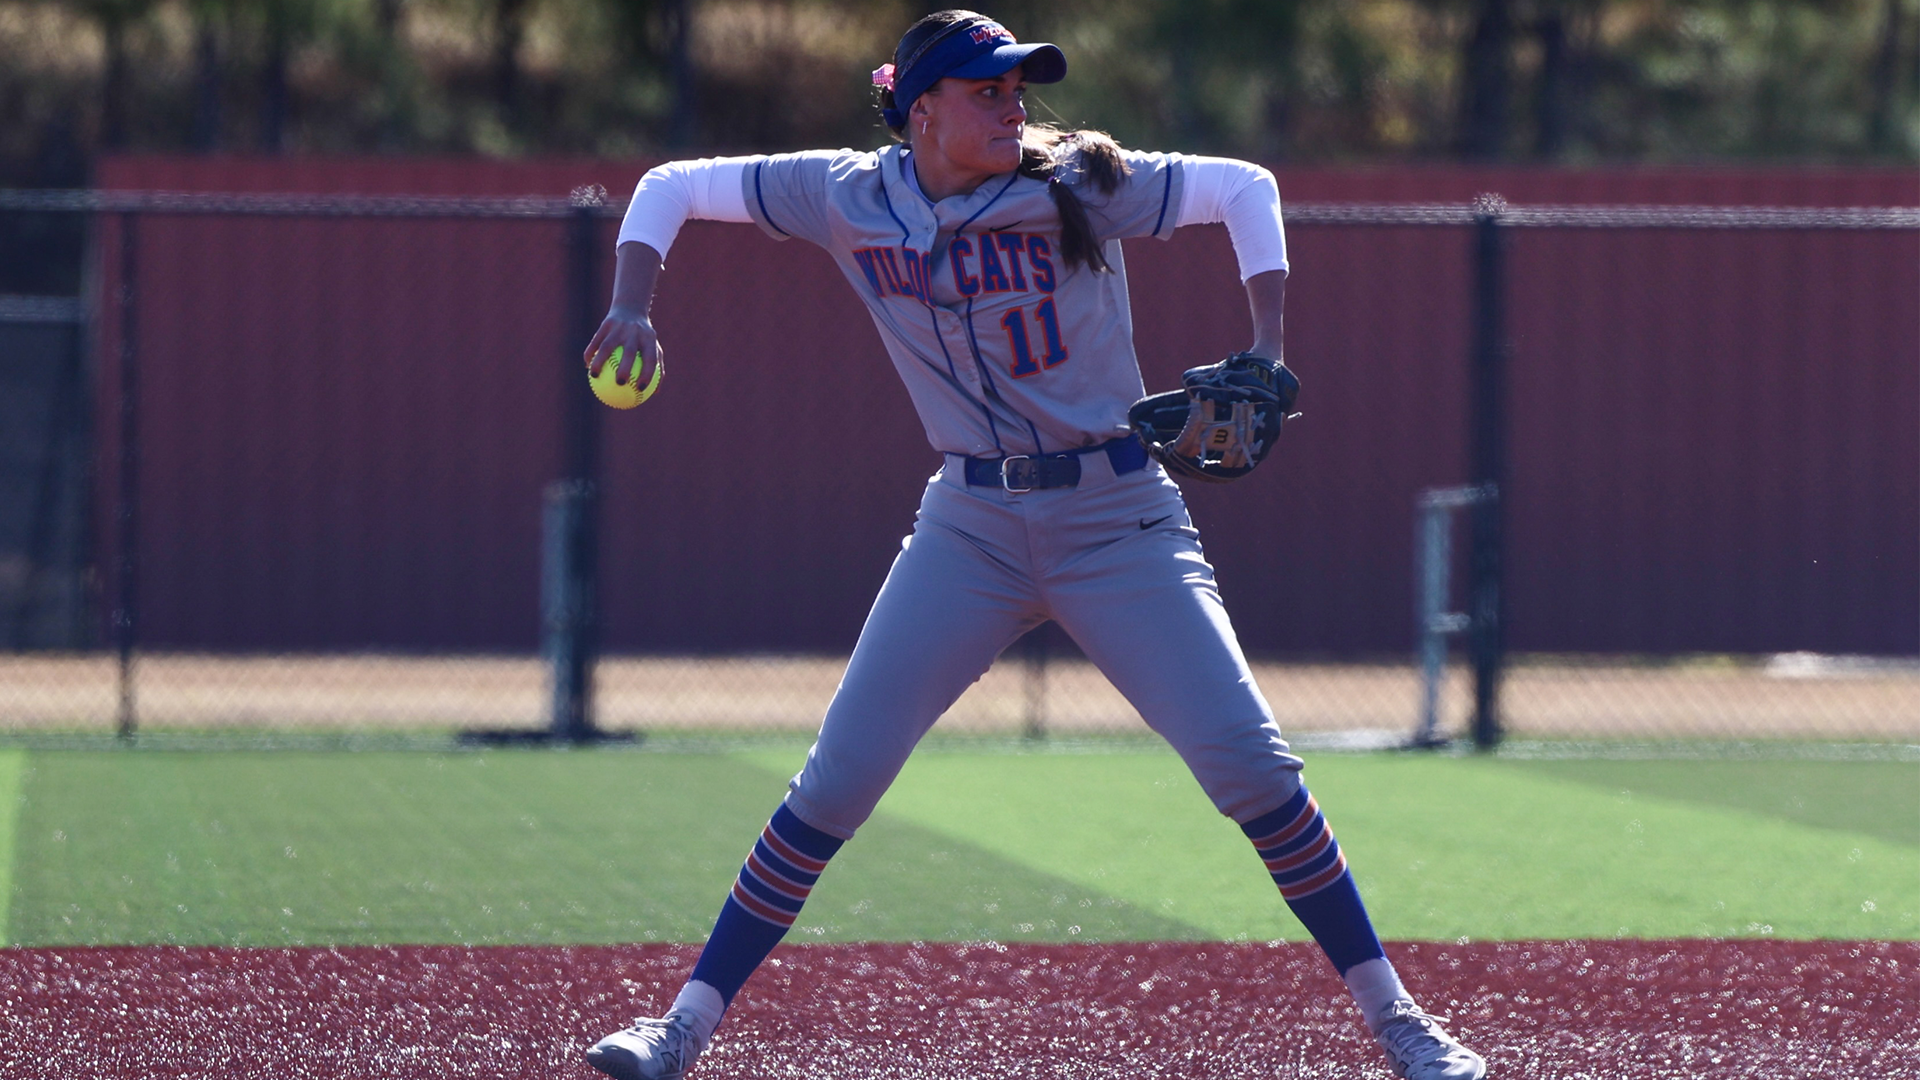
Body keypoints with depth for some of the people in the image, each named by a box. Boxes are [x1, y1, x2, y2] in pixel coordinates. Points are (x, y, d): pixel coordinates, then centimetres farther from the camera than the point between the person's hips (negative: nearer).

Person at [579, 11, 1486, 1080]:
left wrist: (1266, 348, -11)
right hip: (972, 527, 2)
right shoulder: (849, 198, -3)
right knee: (835, 782, -6)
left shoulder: (1078, 186, -9)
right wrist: (631, 309, -11)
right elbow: (672, 187, 5)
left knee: (1251, 766, -11)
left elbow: (1245, 187, -1)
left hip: (1119, 517, -2)